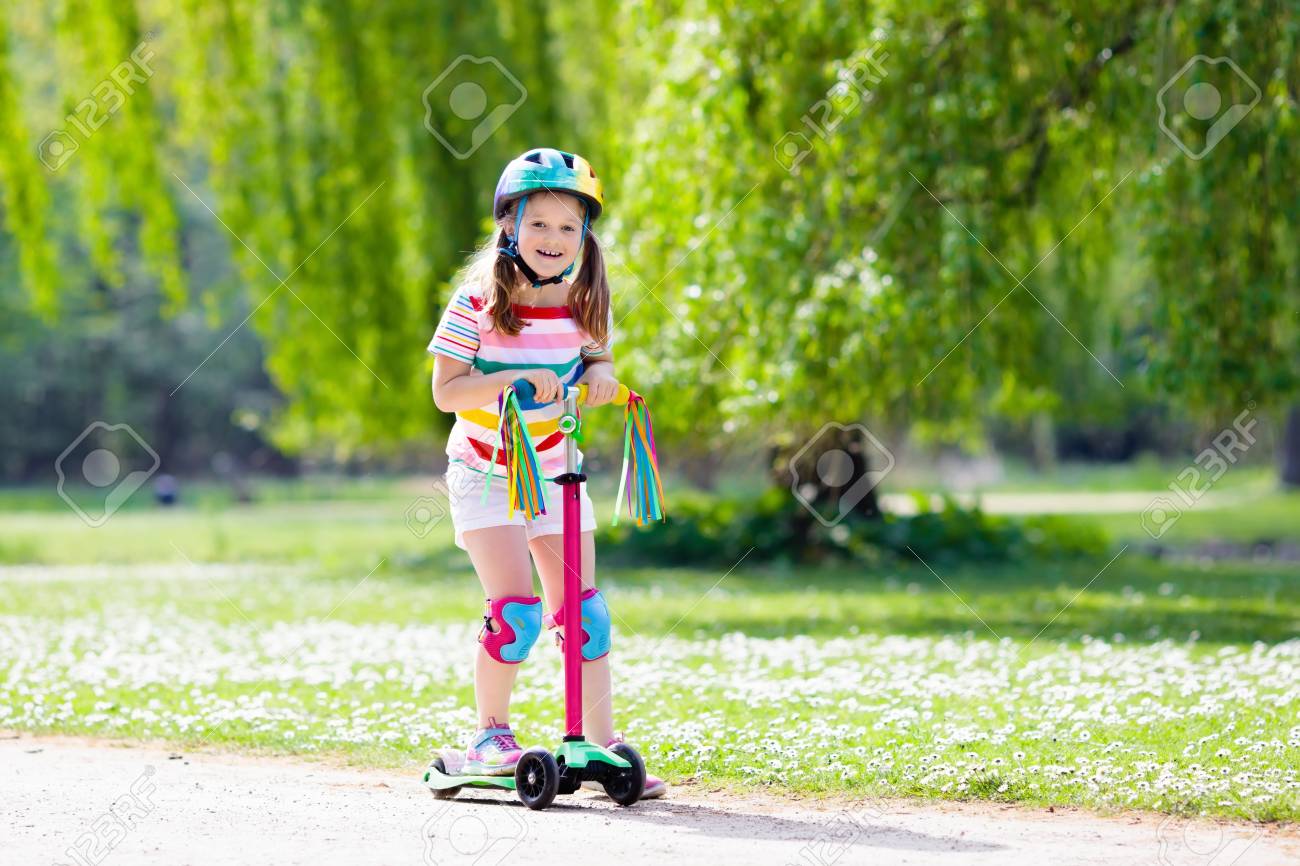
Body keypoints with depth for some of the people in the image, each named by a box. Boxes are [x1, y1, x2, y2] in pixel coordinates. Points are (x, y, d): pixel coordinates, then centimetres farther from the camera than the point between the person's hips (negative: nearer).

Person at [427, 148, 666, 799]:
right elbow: (445, 391, -16)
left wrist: (599, 376, -14)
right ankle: (490, 734, 6)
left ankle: (601, 743, 9)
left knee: (584, 610, 1)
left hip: (555, 471, 4)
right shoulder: (478, 304, -16)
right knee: (516, 610, -13)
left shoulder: (585, 303, -4)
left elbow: (598, 358, 10)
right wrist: (517, 378, -29)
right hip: (485, 472, -4)